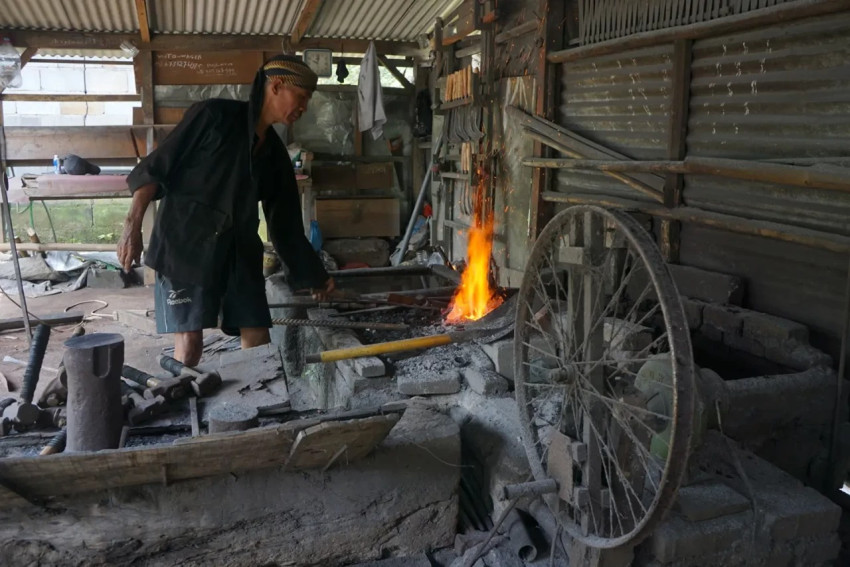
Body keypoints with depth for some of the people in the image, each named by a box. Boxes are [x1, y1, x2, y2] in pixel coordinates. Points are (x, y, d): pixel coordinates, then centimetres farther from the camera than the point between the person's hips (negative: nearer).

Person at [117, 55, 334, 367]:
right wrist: (133, 225, -14)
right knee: (190, 344, -10)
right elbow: (157, 166, -7)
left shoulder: (274, 153, 11)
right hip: (185, 244, -6)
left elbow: (286, 222, 15)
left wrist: (314, 276, 17)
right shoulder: (214, 115, -6)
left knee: (259, 342, 1)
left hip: (239, 251, 6)